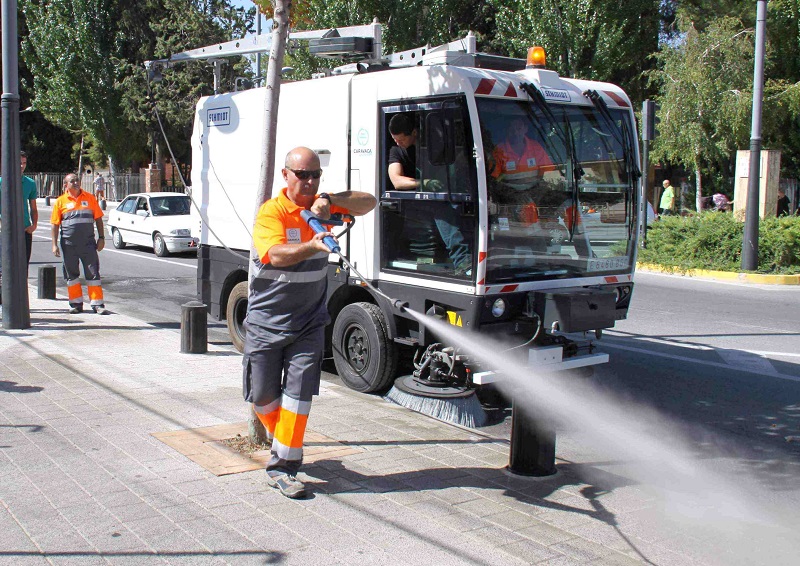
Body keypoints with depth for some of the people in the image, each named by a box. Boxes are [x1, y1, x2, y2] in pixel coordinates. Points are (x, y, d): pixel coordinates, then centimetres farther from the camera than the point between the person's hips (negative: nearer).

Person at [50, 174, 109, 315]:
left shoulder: (89, 198, 6)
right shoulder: (60, 201, 4)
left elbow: (98, 219, 10)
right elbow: (55, 225, 4)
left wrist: (101, 238, 3)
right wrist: (54, 245, -1)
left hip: (88, 243, 0)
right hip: (69, 244, 0)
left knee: (93, 273, -2)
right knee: (71, 274, 8)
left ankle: (97, 304, 1)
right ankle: (76, 303, 18)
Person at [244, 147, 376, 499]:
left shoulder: (322, 207, 4)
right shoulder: (271, 212, -12)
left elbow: (368, 202, -3)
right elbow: (276, 255, -28)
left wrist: (329, 201, -19)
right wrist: (312, 247, -46)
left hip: (309, 324, 2)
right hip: (266, 322, -2)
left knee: (298, 394, -5)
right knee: (262, 395, 9)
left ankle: (282, 467, 3)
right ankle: (281, 440, 38)